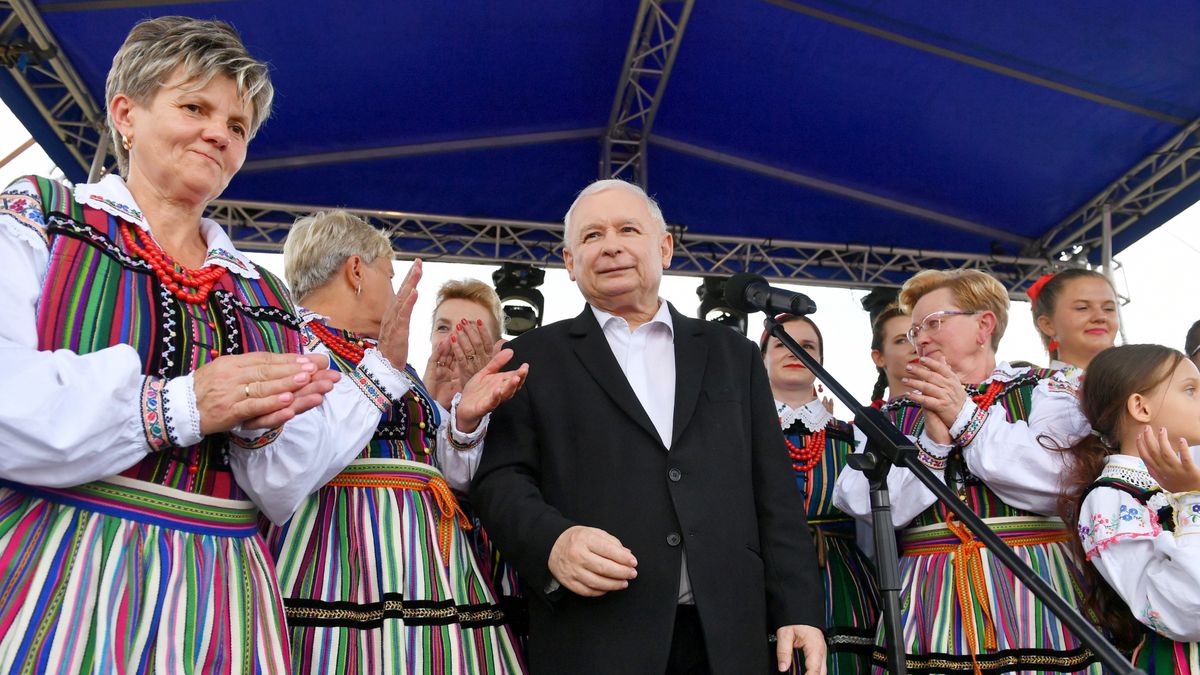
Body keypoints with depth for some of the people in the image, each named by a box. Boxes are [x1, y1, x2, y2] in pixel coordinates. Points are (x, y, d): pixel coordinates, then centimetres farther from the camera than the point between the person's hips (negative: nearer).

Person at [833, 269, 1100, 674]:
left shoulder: (1044, 390, 7)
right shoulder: (895, 415, 14)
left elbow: (1057, 486, -11)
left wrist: (966, 417, -9)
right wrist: (933, 440, -10)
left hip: (1028, 593, -2)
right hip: (929, 600, 2)